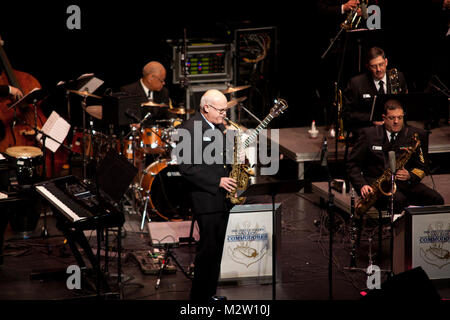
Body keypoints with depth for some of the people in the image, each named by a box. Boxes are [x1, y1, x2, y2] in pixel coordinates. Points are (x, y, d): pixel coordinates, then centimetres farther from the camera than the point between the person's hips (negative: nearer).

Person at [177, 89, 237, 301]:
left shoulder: (219, 127, 14)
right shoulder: (191, 129, -13)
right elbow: (186, 168, -18)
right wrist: (217, 182, -19)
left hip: (222, 198, 8)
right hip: (206, 199, -8)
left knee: (216, 250, 12)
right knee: (208, 250, -7)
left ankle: (209, 294, 21)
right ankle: (199, 297, 1)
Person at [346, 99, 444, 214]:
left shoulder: (414, 135, 9)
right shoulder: (369, 134, 5)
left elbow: (421, 167, 13)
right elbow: (352, 164, 5)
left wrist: (409, 176, -11)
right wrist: (362, 185, -13)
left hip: (404, 182, 3)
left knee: (436, 200, -24)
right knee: (398, 200, -37)